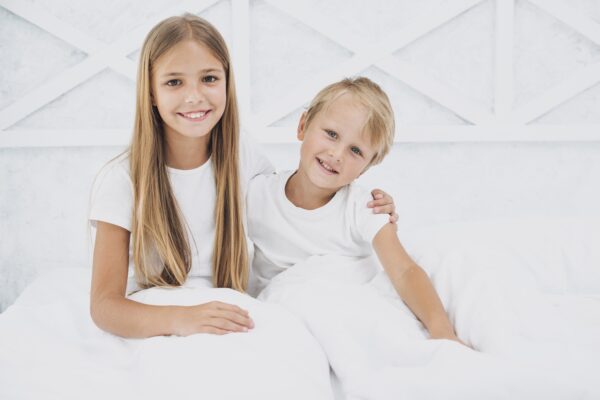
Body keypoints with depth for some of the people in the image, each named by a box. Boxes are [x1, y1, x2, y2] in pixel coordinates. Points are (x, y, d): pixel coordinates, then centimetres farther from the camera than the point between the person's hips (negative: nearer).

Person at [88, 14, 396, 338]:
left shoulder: (242, 159, -1)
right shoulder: (121, 181, -13)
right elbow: (103, 305, -18)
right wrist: (179, 319, -39)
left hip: (233, 325, 3)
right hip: (155, 331, -3)